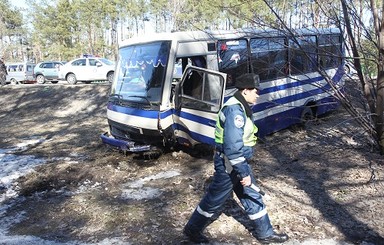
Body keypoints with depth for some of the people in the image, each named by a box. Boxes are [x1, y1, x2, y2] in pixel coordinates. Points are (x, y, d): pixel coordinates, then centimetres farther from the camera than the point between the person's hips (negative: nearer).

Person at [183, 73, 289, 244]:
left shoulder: (239, 107, 8)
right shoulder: (235, 110, -25)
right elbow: (232, 147, -30)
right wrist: (243, 173, -25)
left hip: (238, 162, 10)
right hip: (229, 165, -10)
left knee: (252, 196, 17)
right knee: (214, 200, 7)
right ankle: (192, 229, 26)